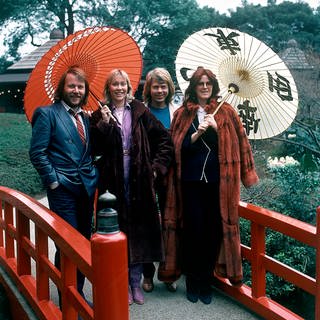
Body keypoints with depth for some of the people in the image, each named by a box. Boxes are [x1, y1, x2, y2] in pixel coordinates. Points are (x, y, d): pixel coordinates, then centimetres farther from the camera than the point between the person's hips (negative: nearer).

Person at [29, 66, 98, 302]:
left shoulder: (86, 117, 14)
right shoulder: (47, 114, -4)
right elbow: (37, 152, -8)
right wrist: (53, 181, -11)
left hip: (86, 188, 6)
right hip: (63, 190, -6)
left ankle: (79, 294, 25)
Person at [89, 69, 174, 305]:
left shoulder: (140, 111, 6)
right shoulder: (100, 115, 5)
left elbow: (164, 139, 6)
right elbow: (95, 149, -4)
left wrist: (157, 166, 0)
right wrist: (104, 124, -14)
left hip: (139, 181, 1)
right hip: (113, 182, -1)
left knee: (139, 230, 7)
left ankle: (136, 282, 22)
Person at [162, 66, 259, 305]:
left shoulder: (226, 112, 7)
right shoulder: (183, 114, 7)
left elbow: (236, 144, 2)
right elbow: (178, 148, 1)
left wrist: (217, 128, -13)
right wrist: (197, 133, -14)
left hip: (217, 181, 1)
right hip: (191, 181, 0)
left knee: (213, 231, 3)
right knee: (193, 231, 1)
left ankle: (206, 282, 20)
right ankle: (193, 282, 19)